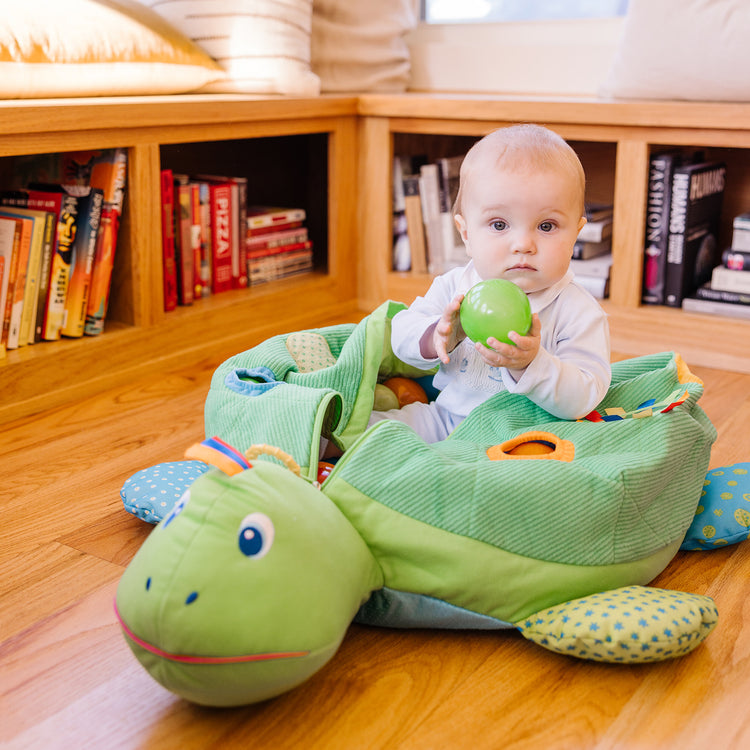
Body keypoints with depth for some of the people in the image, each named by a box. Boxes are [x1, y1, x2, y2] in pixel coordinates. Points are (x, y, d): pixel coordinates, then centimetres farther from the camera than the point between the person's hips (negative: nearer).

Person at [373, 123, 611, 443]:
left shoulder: (580, 313, -14)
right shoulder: (455, 286, -1)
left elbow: (582, 399, -20)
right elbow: (402, 332, 5)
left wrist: (532, 364, -37)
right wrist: (435, 339, -19)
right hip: (444, 418, 5)